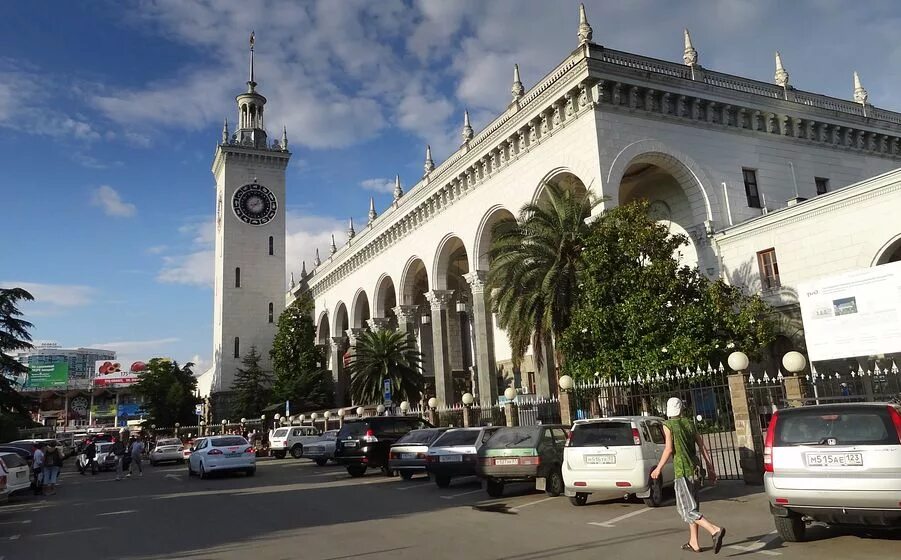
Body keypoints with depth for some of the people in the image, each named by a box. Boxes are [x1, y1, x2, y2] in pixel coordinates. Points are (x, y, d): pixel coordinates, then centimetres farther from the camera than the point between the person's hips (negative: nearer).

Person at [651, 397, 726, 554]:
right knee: (691, 506, 17)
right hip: (695, 470, 7)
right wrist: (710, 468, 15)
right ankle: (693, 543, 21)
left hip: (682, 472, -7)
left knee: (688, 510, -7)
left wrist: (658, 468, -5)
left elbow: (669, 449, -13)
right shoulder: (689, 423, 11)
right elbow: (702, 446, 10)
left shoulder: (668, 425, -6)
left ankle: (715, 530, -25)